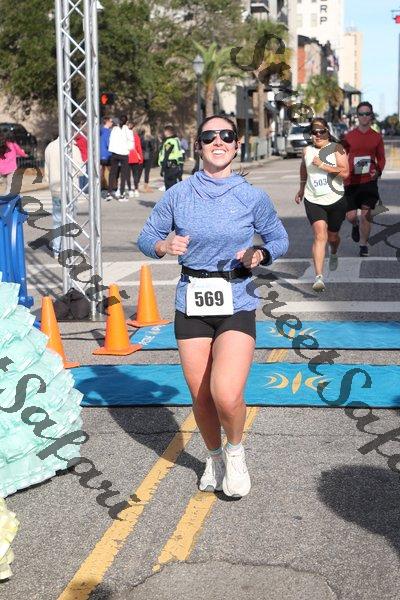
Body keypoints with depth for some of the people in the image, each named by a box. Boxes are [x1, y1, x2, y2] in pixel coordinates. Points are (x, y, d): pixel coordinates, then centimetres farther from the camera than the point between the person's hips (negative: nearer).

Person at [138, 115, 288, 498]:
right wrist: (164, 245, -14)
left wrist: (259, 255, -11)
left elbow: (279, 239, 11)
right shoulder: (178, 195, 0)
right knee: (200, 398, 10)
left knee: (226, 396, -18)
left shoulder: (252, 197, -2)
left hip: (237, 304, -2)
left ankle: (235, 452, 14)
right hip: (191, 304, 2)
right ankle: (214, 458, 38)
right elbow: (146, 237, 8)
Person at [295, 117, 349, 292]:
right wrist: (301, 189, 34)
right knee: (320, 235, -18)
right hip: (313, 201, 0)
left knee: (332, 235, 17)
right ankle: (319, 277, -23)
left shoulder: (337, 149, -6)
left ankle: (334, 253, 56)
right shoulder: (307, 151, 4)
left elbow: (345, 172, -17)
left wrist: (323, 165, -21)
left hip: (335, 200, 0)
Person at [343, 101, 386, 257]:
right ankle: (356, 226, 34)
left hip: (369, 181, 0)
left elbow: (381, 158, 11)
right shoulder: (349, 136, 1)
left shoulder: (377, 137, 4)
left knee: (366, 215, 0)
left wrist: (378, 171, -7)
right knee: (351, 216, -3)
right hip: (351, 181, 0)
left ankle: (363, 246, 15)